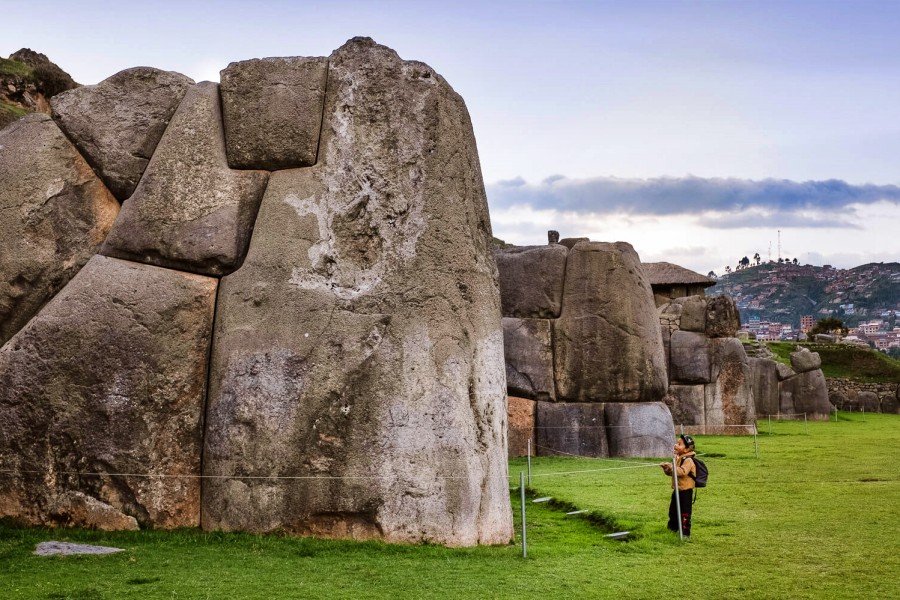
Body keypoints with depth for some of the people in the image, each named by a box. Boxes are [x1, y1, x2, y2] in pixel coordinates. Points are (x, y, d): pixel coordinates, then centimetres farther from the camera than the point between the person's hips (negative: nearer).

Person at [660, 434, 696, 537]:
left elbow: (682, 472, -32)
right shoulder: (677, 458, 9)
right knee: (673, 510, 20)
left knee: (685, 512, -4)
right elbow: (671, 472, 16)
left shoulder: (688, 460, -18)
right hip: (677, 489, 9)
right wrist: (667, 468, -4)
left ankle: (685, 532, 3)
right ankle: (672, 528, 37)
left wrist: (671, 466, -34)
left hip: (685, 491, -9)